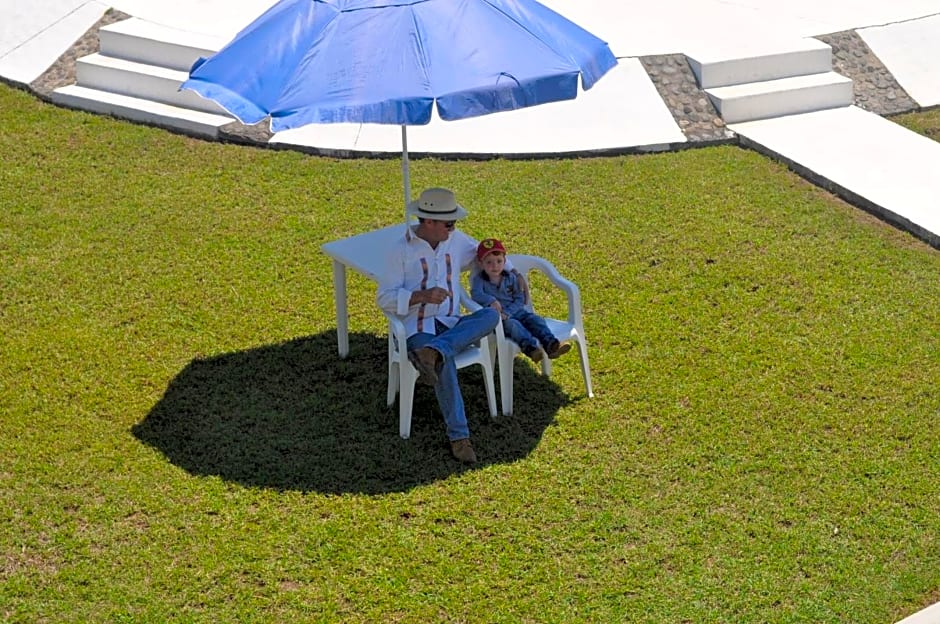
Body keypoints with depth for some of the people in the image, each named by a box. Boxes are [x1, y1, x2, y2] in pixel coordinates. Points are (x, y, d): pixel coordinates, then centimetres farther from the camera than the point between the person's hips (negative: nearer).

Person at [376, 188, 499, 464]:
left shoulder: (457, 241, 10)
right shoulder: (402, 250, -4)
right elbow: (384, 298, -5)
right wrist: (422, 296, -19)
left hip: (452, 325, 5)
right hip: (420, 328, -5)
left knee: (491, 315, -28)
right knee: (444, 366, -36)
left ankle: (433, 353, -43)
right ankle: (459, 437, -31)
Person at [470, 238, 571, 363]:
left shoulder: (511, 277, 7)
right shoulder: (479, 280, -3)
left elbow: (520, 299, 1)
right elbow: (476, 294, -24)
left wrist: (507, 312, -17)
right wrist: (491, 300, -43)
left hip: (515, 310, 5)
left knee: (535, 320, -18)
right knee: (512, 324, -33)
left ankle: (551, 344, -35)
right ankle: (531, 347, -56)